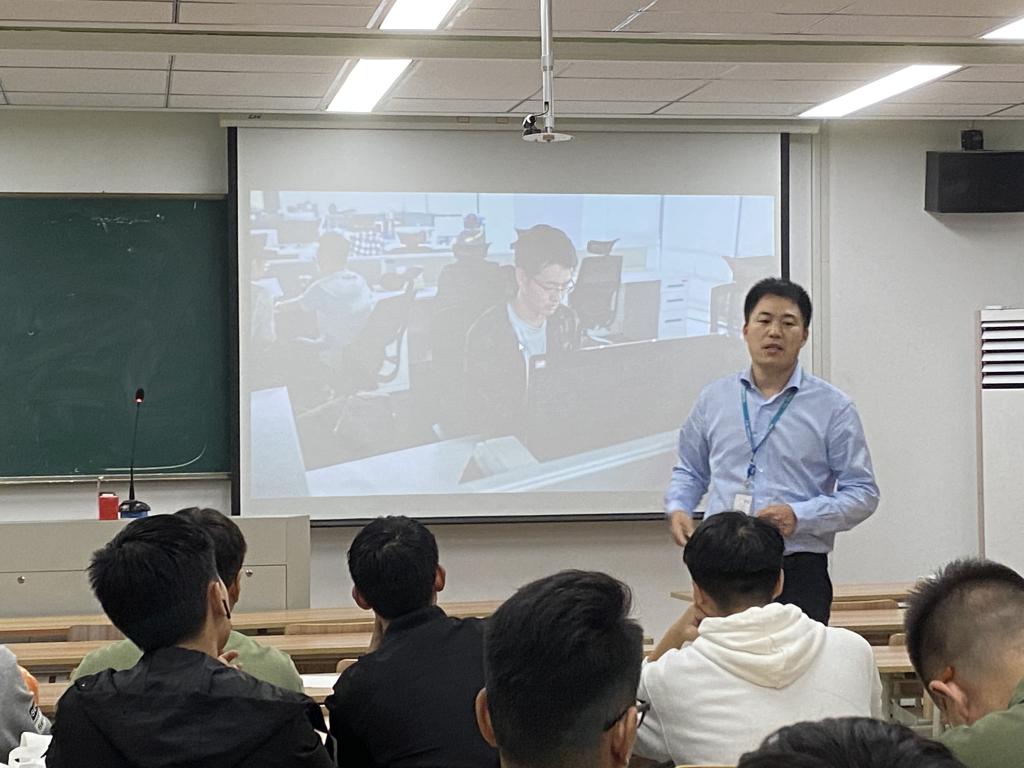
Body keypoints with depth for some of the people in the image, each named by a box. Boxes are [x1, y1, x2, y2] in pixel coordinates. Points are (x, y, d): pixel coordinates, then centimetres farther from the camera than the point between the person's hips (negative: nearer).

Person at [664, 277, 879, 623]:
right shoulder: (714, 399, 11)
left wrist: (798, 517, -14)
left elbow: (862, 492, 0)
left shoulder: (833, 407, 2)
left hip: (797, 571, -2)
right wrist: (677, 508, 1)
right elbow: (690, 471, 22)